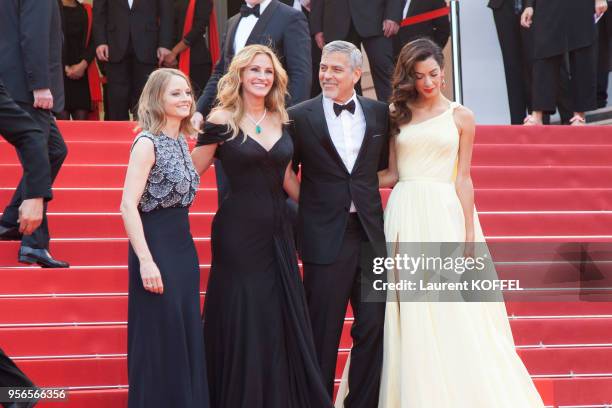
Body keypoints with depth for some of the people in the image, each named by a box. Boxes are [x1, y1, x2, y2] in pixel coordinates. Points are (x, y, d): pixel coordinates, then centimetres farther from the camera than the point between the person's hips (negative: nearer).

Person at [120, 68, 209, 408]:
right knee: (159, 341, -1)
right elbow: (128, 206, -18)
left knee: (187, 337, 12)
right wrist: (145, 261, -23)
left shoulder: (181, 141, 11)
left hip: (183, 245, 8)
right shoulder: (147, 143, -12)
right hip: (156, 245, -8)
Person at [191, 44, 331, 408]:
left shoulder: (281, 120, 9)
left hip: (278, 230, 5)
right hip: (239, 231, -5)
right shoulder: (222, 121, -7)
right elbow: (192, 173, -1)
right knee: (242, 323, 1)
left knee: (284, 320, 8)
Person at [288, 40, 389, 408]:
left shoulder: (380, 113, 6)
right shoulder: (300, 116, -3)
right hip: (326, 235, -3)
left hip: (370, 231, 3)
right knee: (324, 332, 5)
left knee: (373, 325, 6)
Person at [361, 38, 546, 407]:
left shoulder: (461, 117, 7)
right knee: (412, 314, 0)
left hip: (446, 214, -1)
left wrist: (469, 232, -4)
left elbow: (463, 178, 3)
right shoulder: (397, 115, 10)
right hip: (406, 215, 1)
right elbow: (392, 174, 10)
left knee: (454, 313, -4)